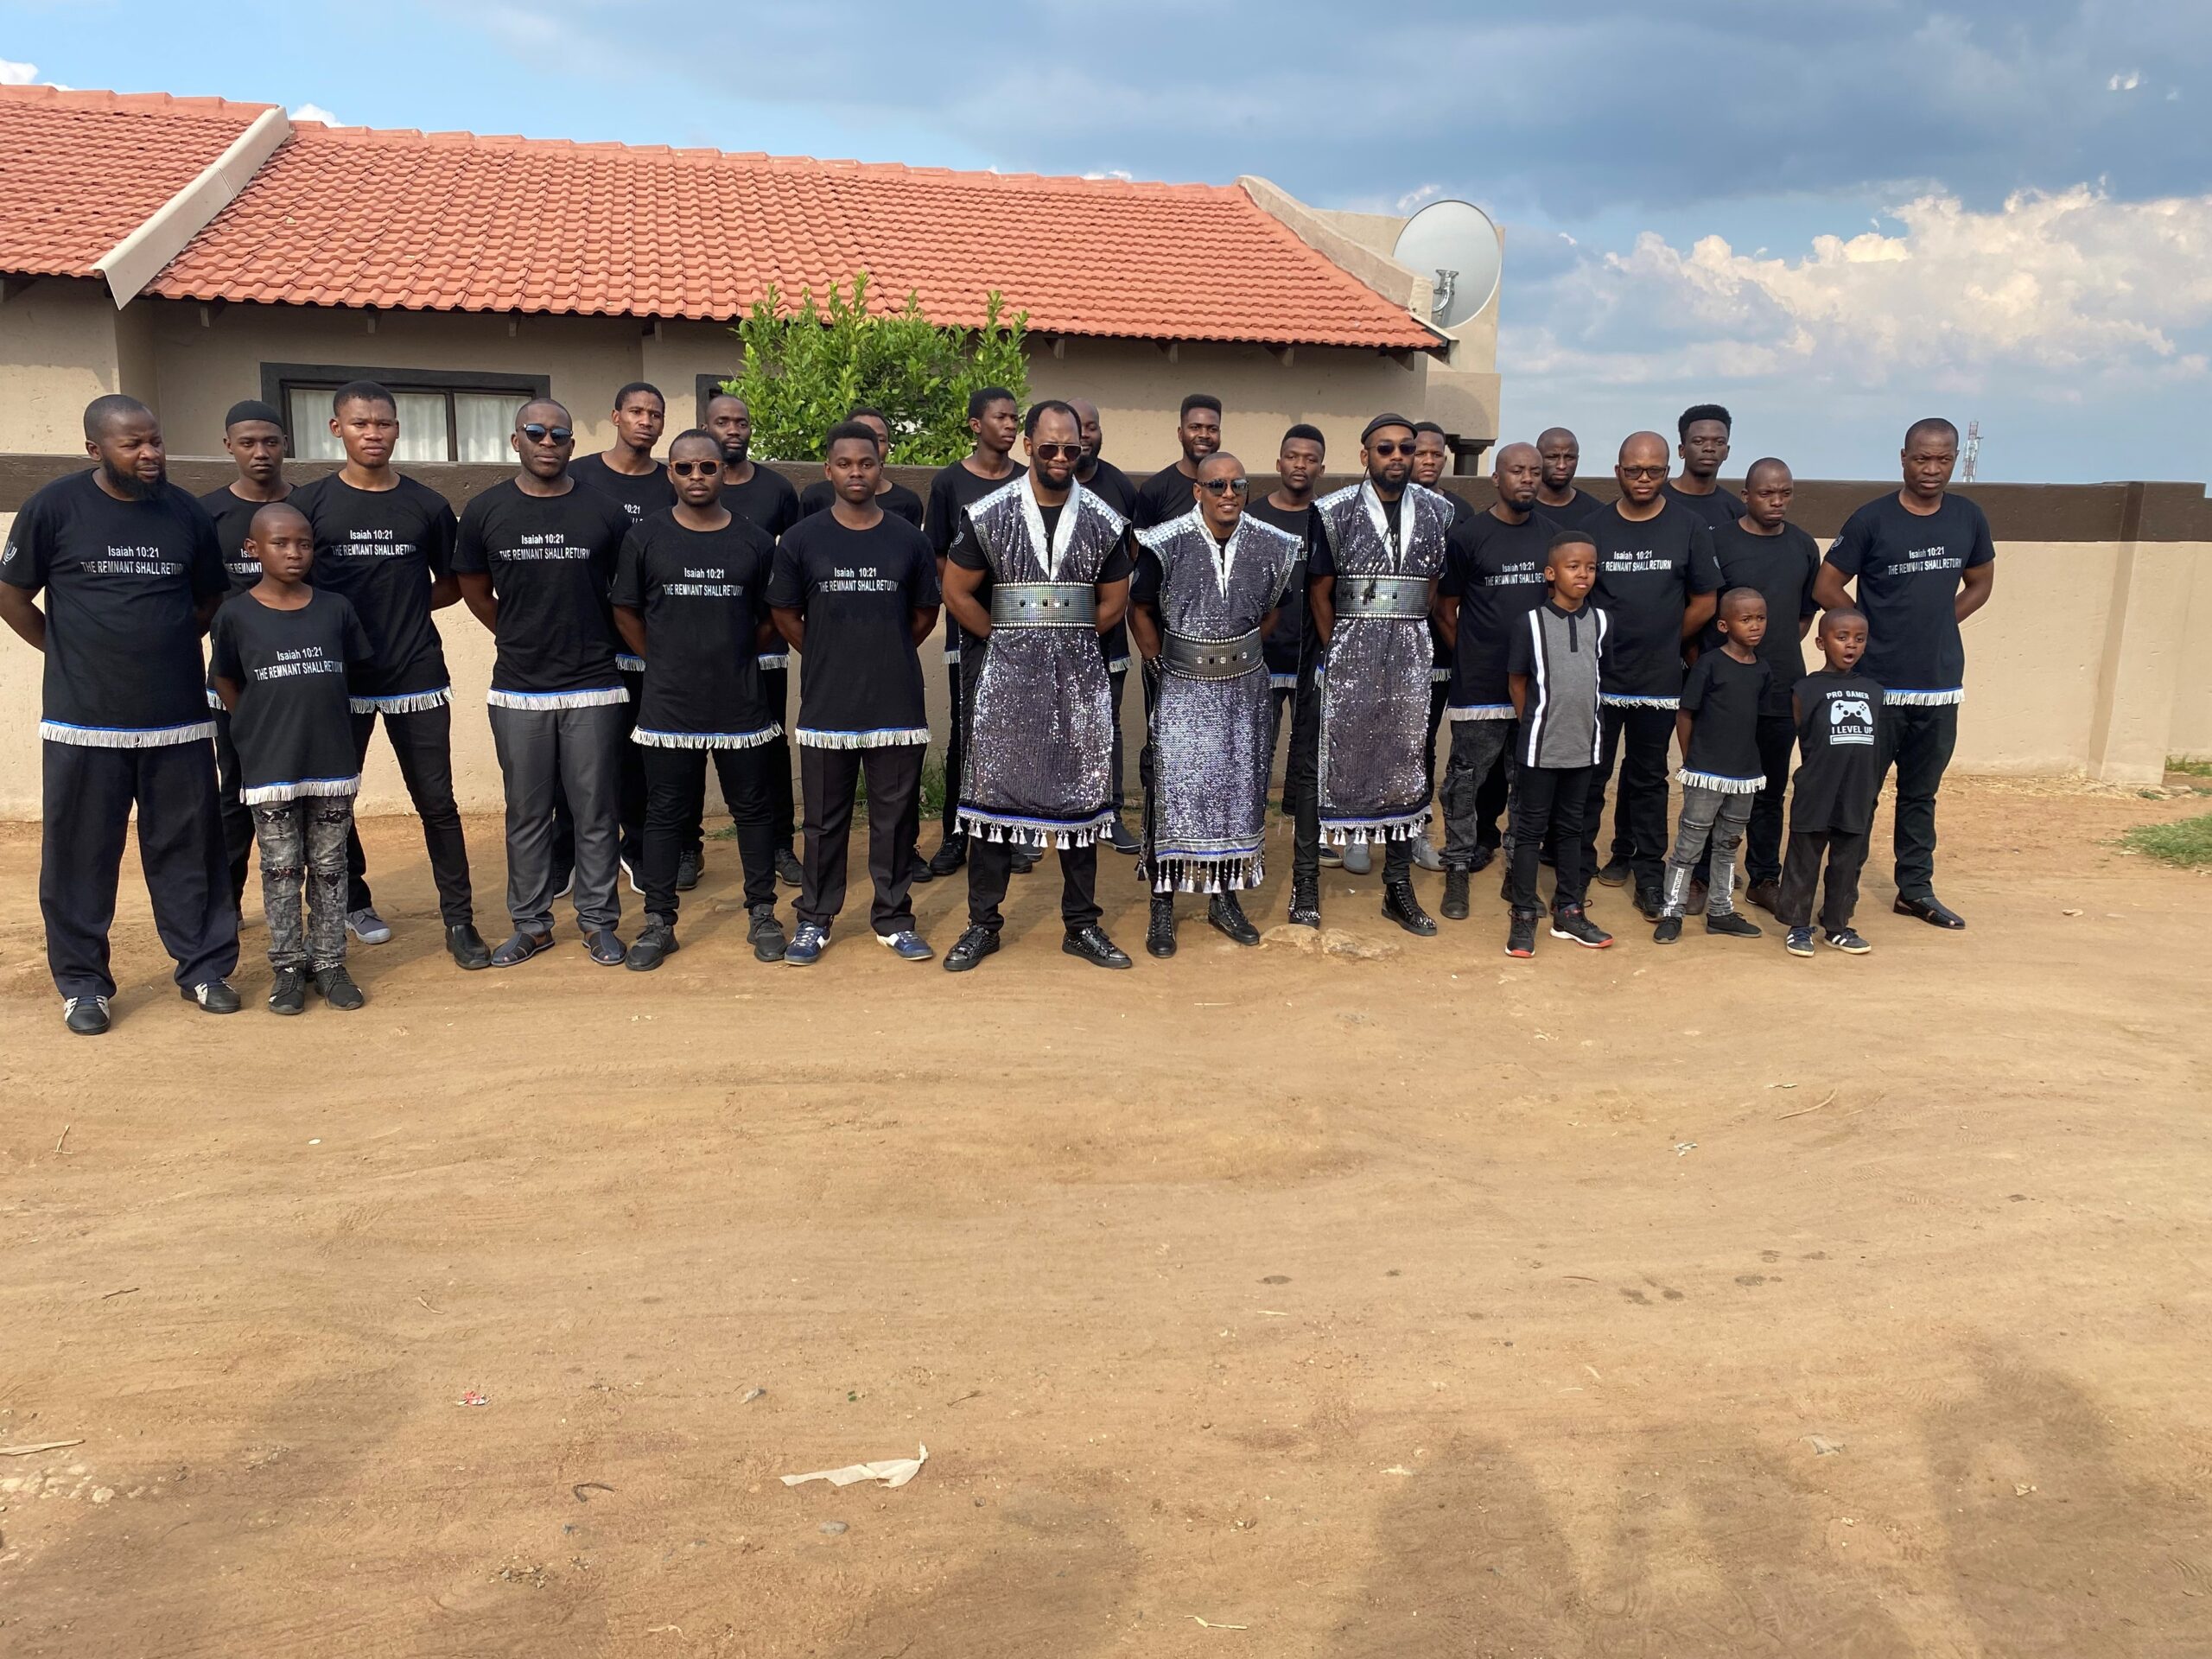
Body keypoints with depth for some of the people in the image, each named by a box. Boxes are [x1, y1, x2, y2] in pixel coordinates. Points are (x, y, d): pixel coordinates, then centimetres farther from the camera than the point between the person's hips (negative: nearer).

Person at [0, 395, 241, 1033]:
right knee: (81, 853, 5)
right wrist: (71, 656, 2)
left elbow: (210, 598, 17)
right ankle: (82, 983, 17)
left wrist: (166, 648, 9)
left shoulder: (188, 513, 4)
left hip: (178, 717, 2)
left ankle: (204, 969, 18)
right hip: (83, 719, -2)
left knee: (189, 848, 7)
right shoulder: (55, 507, -4)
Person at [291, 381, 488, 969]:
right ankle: (353, 902, 30)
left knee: (437, 801, -1)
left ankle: (459, 921, 6)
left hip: (416, 676, 0)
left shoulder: (426, 505, 4)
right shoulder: (310, 502, 1)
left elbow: (450, 586, 14)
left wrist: (405, 606, 0)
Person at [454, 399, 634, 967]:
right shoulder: (486, 511, 4)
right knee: (526, 814, 8)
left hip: (593, 689, -1)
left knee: (596, 812, 4)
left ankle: (598, 921, 15)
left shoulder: (604, 513, 0)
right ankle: (531, 924, 19)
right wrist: (522, 640, 15)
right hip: (518, 691, 1)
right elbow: (475, 592, 14)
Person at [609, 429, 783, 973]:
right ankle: (658, 922, 16)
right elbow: (626, 612, 9)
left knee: (752, 810, 8)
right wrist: (664, 662, 6)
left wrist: (734, 658, 6)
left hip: (741, 703, 1)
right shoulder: (644, 538, 1)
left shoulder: (754, 541, 3)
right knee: (665, 814, 6)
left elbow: (770, 617, 11)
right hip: (669, 704, 0)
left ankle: (762, 914, 21)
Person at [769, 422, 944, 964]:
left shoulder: (910, 541, 4)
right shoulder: (802, 540, 1)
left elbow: (925, 615, 12)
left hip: (897, 706, 1)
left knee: (895, 817, 8)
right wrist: (827, 660, 7)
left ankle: (894, 918, 21)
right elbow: (785, 614, 7)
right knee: (825, 820, 8)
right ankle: (814, 921, 21)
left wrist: (887, 657, 11)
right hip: (826, 707, -1)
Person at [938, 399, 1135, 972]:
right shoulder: (988, 514, -1)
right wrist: (1010, 641, 4)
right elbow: (957, 593, 4)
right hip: (1006, 671, -1)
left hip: (1079, 674, 1)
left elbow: (1114, 601, 12)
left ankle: (1082, 925, 17)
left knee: (1080, 795, 6)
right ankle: (982, 924, 13)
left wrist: (1067, 641, 7)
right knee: (993, 792, 1)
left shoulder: (1103, 521, 3)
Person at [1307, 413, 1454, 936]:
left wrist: (1406, 636, 7)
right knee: (1345, 755, 2)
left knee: (1404, 764, 6)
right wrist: (1337, 650, 0)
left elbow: (1435, 586, 11)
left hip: (1411, 655, 2)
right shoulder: (1335, 511, -2)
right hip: (1350, 651, -2)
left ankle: (1399, 888, 12)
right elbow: (1319, 591, 1)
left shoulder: (1437, 511, 5)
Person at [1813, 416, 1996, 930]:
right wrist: (1873, 630, -3)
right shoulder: (1872, 519, -8)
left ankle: (1916, 889, 26)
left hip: (1941, 685, 4)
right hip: (1877, 684, -4)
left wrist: (1938, 623, 4)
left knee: (1921, 793, 15)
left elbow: (1980, 583, 18)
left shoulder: (1968, 518, 4)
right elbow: (1827, 587, -6)